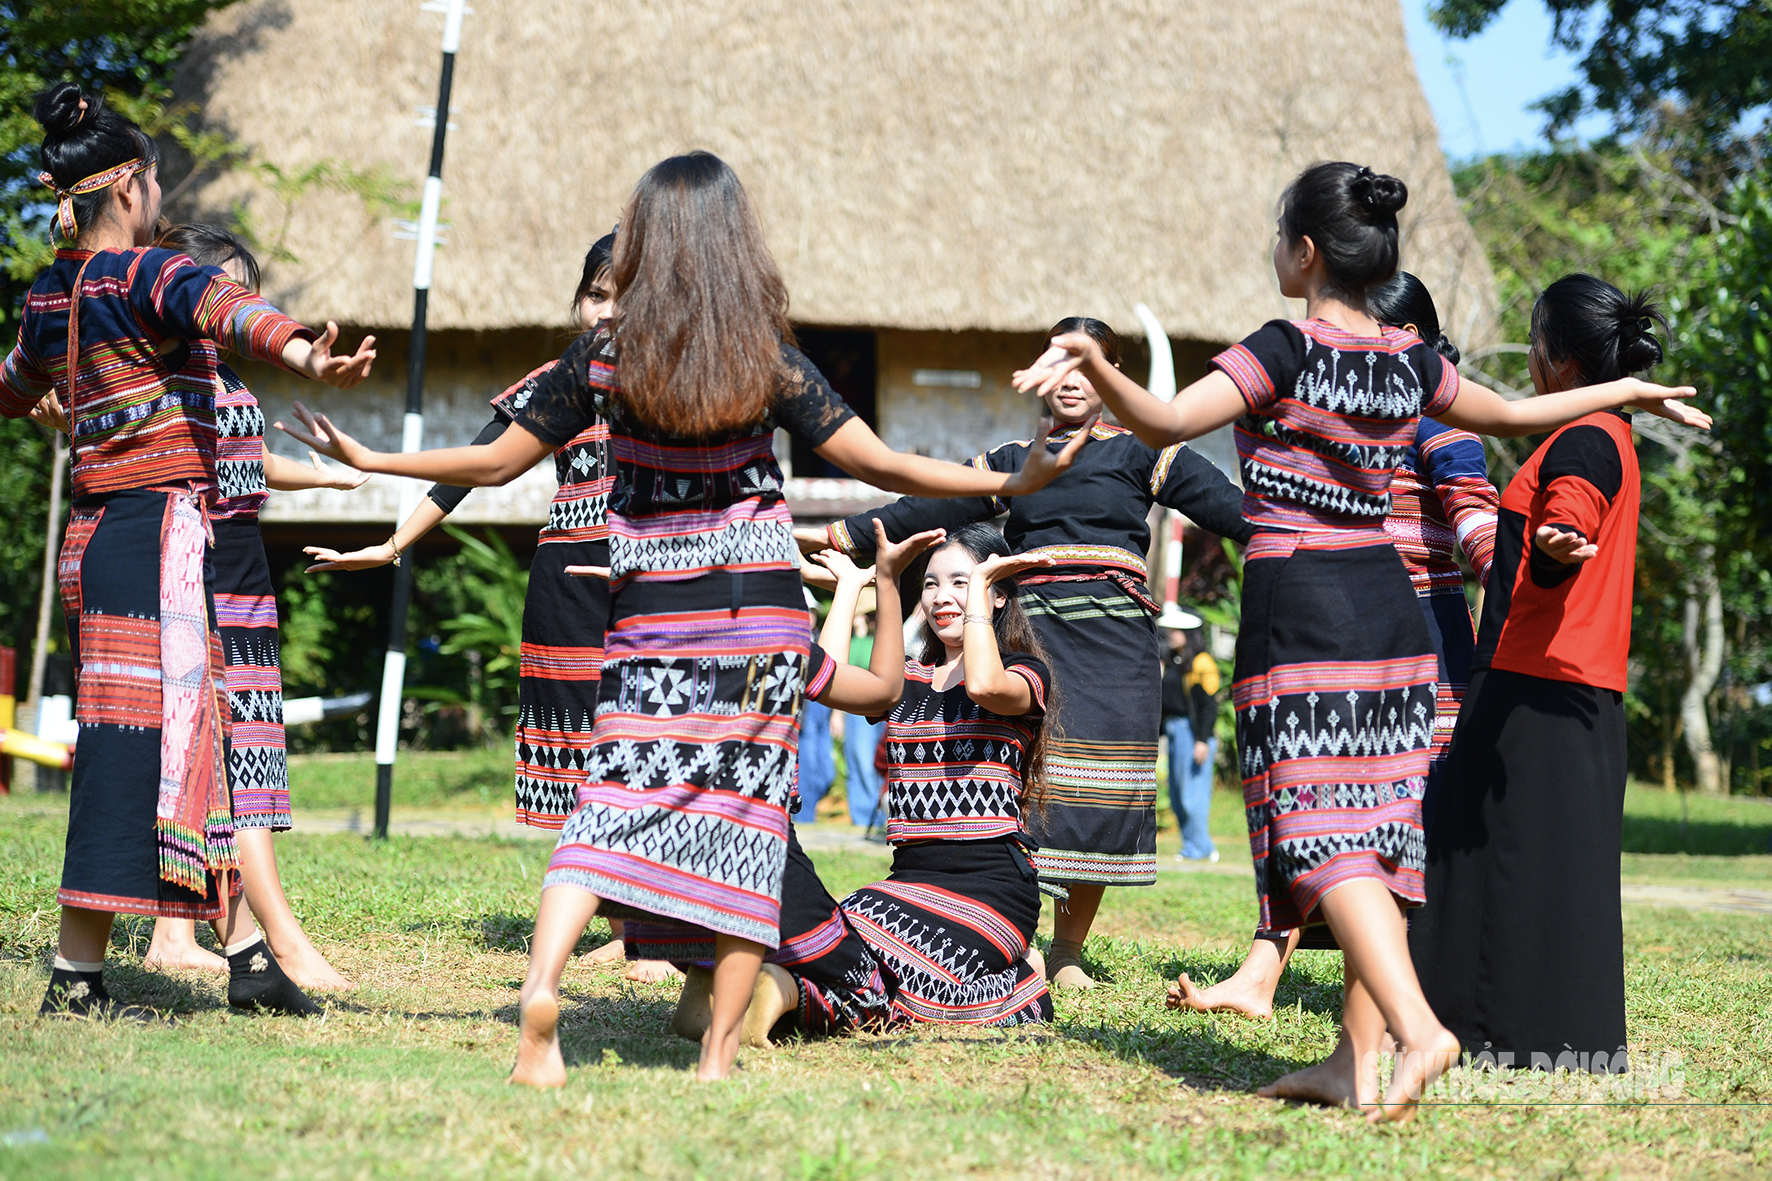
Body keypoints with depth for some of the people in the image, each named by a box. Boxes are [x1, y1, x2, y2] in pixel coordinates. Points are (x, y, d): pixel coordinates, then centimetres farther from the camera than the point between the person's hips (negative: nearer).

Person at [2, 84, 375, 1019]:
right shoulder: (146, 276, -11)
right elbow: (227, 309, -33)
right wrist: (302, 353, -53)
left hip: (94, 536, 9)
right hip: (158, 529, -9)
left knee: (191, 740, 13)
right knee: (144, 741, -7)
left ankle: (244, 951, 16)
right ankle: (76, 976, -7)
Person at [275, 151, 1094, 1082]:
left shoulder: (604, 361, -2)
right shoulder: (770, 365, -4)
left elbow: (496, 463, 4)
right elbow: (881, 466, -4)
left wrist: (364, 459, 15)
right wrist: (1017, 482, 3)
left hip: (650, 620, 1)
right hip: (762, 615, -1)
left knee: (617, 798, 2)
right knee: (746, 811, 4)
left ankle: (542, 980, -23)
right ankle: (720, 1051, 2)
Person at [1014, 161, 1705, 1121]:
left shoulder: (1285, 352, -11)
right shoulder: (1410, 363, 7)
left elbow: (1163, 422, -24)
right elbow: (1515, 416, 24)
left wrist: (1095, 364, -38)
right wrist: (1630, 389, 40)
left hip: (1297, 610, -6)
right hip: (1391, 609, 6)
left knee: (1319, 833, -8)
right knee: (1377, 825, 9)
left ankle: (1417, 1023, -27)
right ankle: (1357, 1060, 11)